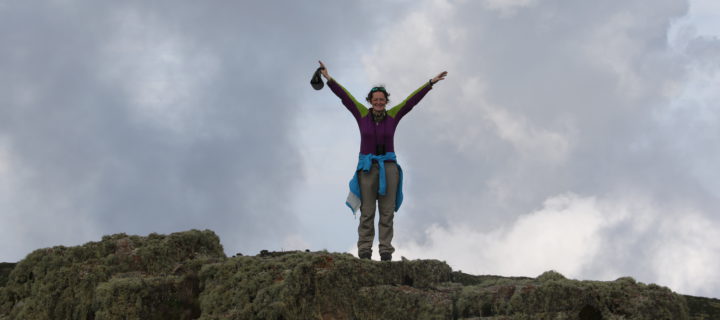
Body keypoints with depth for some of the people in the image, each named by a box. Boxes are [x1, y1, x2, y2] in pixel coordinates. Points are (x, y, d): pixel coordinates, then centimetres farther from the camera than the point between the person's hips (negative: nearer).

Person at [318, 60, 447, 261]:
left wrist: (431, 83, 6)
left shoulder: (393, 115, 6)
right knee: (367, 212, -5)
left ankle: (386, 250, -5)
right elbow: (344, 96, 3)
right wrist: (329, 79, -1)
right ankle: (364, 250, -8)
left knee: (387, 212, -3)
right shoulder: (362, 114, 4)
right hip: (367, 167, -1)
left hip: (389, 166, 1)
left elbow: (413, 99, 7)